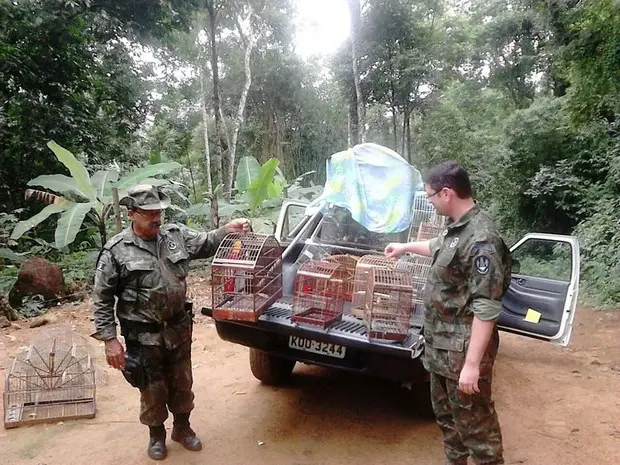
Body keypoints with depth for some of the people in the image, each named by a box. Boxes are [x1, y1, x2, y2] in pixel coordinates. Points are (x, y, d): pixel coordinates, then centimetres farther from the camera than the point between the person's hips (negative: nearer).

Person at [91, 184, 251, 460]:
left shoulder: (176, 235, -1)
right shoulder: (117, 250, -12)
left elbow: (206, 244, 9)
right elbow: (101, 298, -8)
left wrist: (227, 230, -13)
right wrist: (110, 339, -12)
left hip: (179, 328, 4)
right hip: (144, 336, -4)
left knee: (182, 383, 19)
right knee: (153, 390, 13)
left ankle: (182, 428, 42)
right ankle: (156, 435, 38)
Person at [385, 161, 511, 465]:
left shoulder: (481, 239, -25)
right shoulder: (458, 228, 6)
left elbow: (486, 308, -26)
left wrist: (473, 363, -26)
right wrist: (406, 247, 41)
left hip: (462, 349, -10)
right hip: (441, 344, 10)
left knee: (474, 421, 5)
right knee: (445, 414, 23)